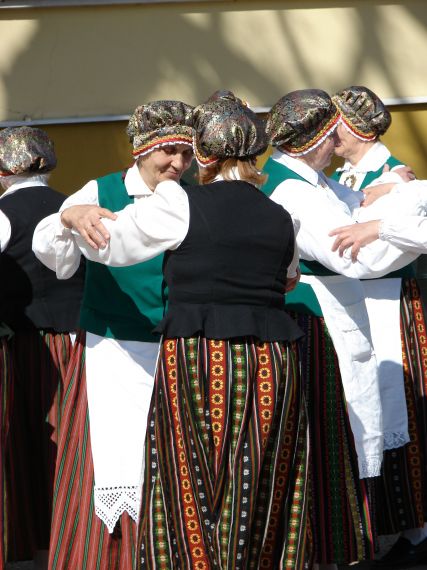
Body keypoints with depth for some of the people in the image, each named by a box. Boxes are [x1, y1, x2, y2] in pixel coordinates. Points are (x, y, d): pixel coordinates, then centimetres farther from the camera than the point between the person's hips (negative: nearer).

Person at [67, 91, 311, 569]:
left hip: (197, 359, -4)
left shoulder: (180, 203, -4)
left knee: (192, 498, 3)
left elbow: (105, 245, 4)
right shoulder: (279, 217, 10)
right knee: (263, 503, 10)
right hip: (271, 365, 5)